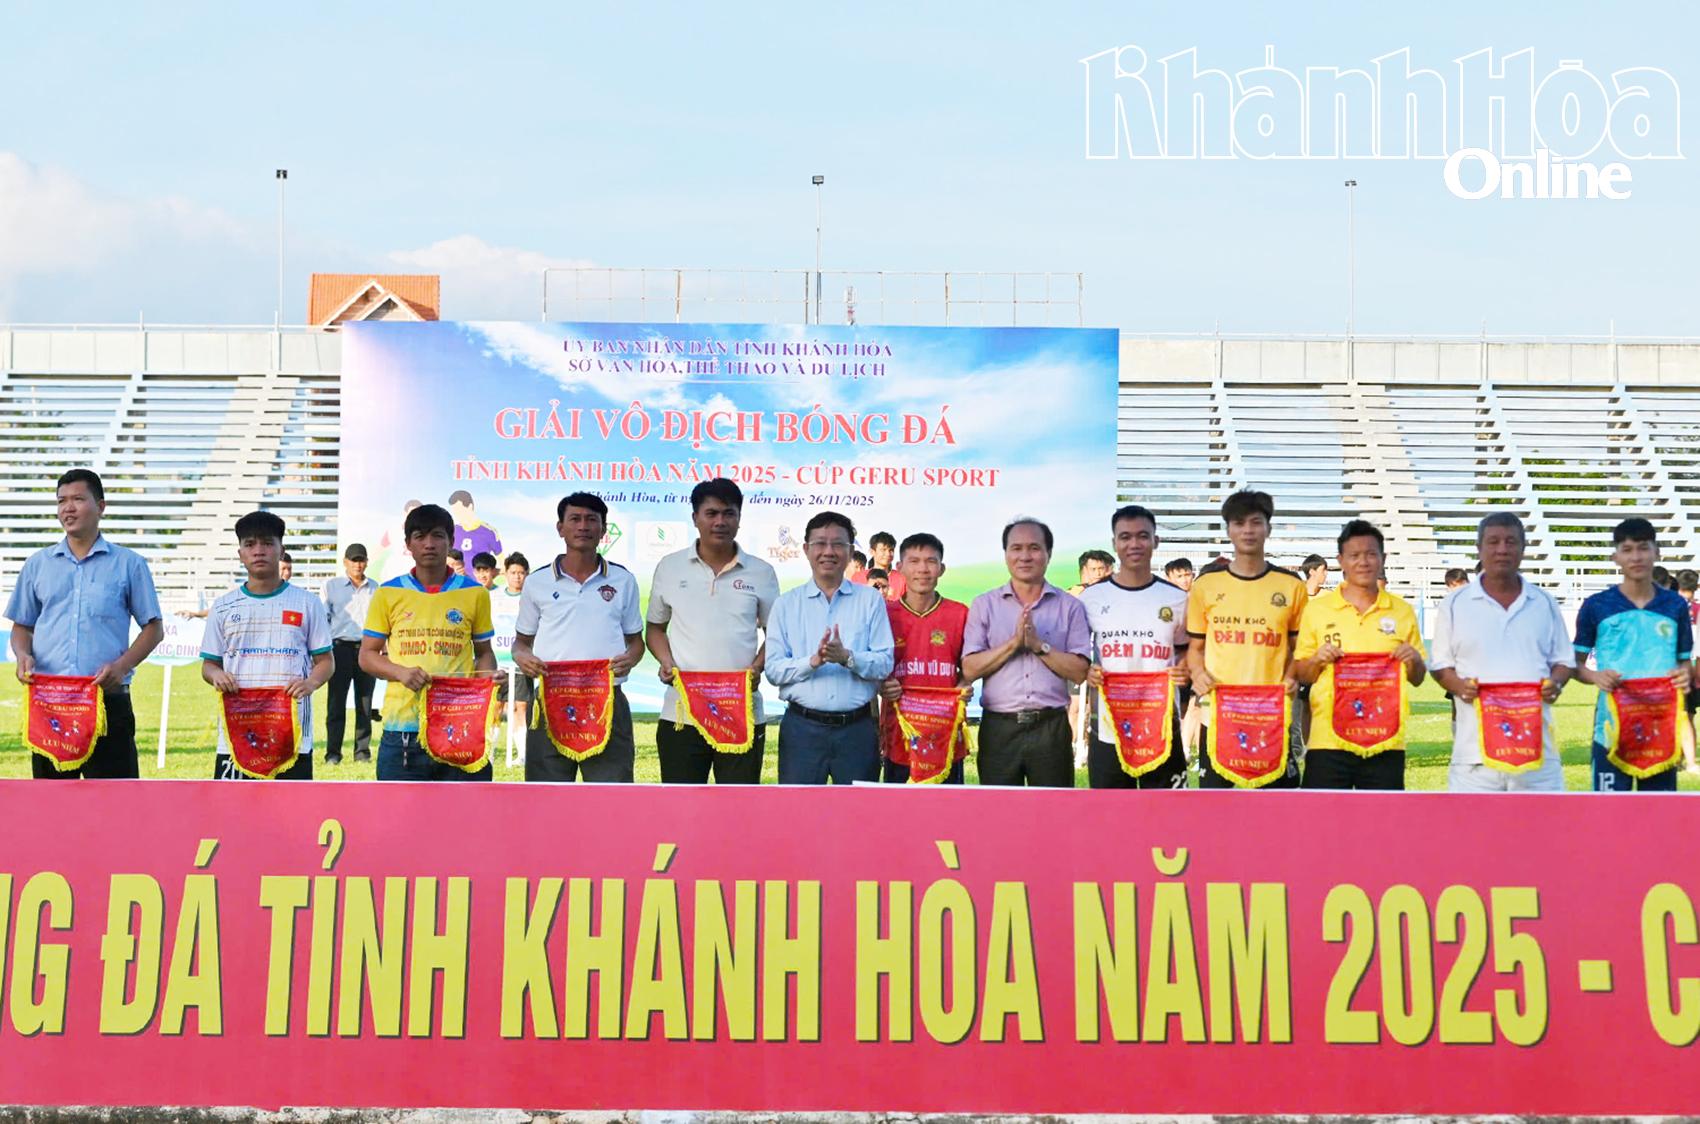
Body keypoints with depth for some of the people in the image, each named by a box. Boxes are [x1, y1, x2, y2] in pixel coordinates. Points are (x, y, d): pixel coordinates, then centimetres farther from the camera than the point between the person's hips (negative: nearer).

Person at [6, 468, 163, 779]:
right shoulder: (37, 564, 13)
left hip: (108, 698, -3)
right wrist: (22, 655, -4)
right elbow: (22, 625, 19)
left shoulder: (128, 564, 5)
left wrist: (122, 666, -10)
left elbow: (154, 627, 6)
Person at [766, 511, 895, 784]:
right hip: (802, 727, 0)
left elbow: (885, 664, -2)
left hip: (857, 728, 0)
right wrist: (813, 661, -18)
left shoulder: (871, 600, 6)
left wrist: (847, 657, -19)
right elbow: (773, 669, -1)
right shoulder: (786, 604, 7)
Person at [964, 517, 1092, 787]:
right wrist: (1014, 642, -12)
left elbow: (1079, 671, -2)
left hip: (1051, 726, 0)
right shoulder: (984, 605, 6)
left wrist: (1039, 645, -13)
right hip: (999, 727, 0)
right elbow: (970, 669, -3)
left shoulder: (1069, 607, 5)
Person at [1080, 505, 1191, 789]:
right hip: (1108, 731, 0)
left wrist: (1185, 670, -9)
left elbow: (1185, 650, 14)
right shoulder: (1091, 597, 2)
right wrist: (1085, 672, -11)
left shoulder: (1177, 599, 4)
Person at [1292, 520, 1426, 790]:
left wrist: (1414, 661, -7)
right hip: (1329, 739, -1)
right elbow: (1299, 674, 8)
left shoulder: (1402, 611, 8)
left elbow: (1417, 679, 14)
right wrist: (1317, 660, -12)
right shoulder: (1317, 608, 3)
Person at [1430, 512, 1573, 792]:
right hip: (1476, 746, -2)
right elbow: (1440, 664, 8)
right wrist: (1459, 686, -13)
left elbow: (1561, 660, 17)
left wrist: (1556, 683, -5)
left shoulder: (1544, 603, 12)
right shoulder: (1455, 604, 5)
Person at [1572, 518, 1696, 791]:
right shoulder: (1596, 607, 0)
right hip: (1612, 728, -2)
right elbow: (1576, 662, 5)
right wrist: (1595, 677, -16)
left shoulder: (1676, 606, 7)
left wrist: (1685, 675, -9)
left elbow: (1685, 661, 15)